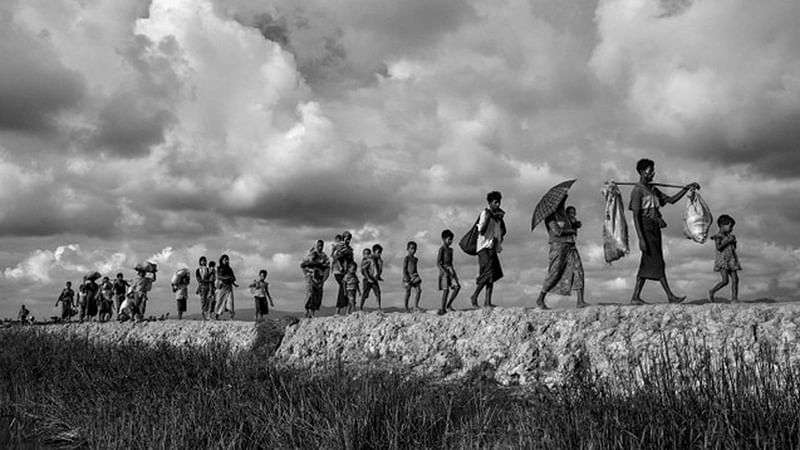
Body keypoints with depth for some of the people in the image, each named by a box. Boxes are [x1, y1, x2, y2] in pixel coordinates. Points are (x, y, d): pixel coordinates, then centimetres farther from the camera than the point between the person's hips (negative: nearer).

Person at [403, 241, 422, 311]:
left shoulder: (416, 259, 14)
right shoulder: (406, 258, -7)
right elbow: (404, 269, -12)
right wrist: (406, 278, -19)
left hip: (415, 277, 6)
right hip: (408, 277, -6)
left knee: (418, 290, -8)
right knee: (408, 293, 1)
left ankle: (416, 306, -4)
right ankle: (406, 308, 12)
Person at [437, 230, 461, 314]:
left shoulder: (450, 249, 17)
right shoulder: (442, 249, -7)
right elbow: (438, 263, -13)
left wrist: (453, 271, 16)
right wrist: (445, 272, -19)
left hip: (451, 270, 7)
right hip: (444, 270, -7)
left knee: (457, 286, -7)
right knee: (446, 289, -8)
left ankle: (448, 305, 4)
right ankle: (443, 309, 3)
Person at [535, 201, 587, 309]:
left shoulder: (563, 212, 17)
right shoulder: (551, 214, -6)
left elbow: (578, 224, 16)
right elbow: (557, 231, -16)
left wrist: (574, 221, -7)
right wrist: (572, 231, -4)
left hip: (571, 247, 7)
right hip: (558, 246, -7)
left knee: (578, 271, -7)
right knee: (554, 274, -7)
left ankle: (580, 301, -10)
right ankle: (540, 299, 7)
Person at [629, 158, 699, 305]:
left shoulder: (653, 190, 19)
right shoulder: (637, 191, -8)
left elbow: (671, 200, 22)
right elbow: (636, 216, -13)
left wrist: (686, 188, 12)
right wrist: (641, 239, -19)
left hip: (655, 229, 9)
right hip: (646, 228, -9)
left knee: (647, 264, 5)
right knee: (657, 263, -8)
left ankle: (635, 297, 6)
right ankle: (670, 296, -6)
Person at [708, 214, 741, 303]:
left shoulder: (729, 236, 17)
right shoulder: (718, 236, -3)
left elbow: (734, 248, 25)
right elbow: (718, 247, -18)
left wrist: (734, 241, 7)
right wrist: (728, 241, -15)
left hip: (731, 260, 7)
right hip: (722, 259, -7)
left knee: (735, 279, -4)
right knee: (725, 281, -17)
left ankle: (734, 299, -3)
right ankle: (711, 292, 5)